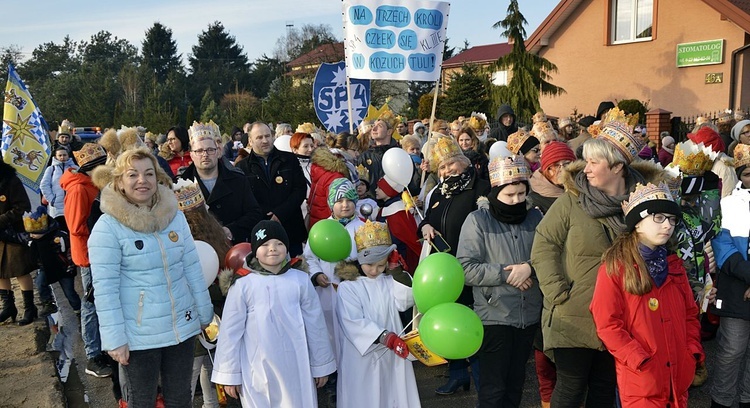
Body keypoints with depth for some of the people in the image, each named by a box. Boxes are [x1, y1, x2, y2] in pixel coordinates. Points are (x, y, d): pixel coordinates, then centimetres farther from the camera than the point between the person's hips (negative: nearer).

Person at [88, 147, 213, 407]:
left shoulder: (174, 216, 0)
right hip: (139, 334, -4)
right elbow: (104, 288, -14)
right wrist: (114, 339, -16)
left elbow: (192, 267, 5)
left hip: (183, 326, 4)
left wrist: (205, 314, 9)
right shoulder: (107, 227, -13)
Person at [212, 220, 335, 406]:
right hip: (257, 369, -1)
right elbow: (231, 330, 0)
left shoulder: (300, 280, -2)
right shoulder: (243, 284, -5)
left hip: (295, 367, 1)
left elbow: (315, 323, 4)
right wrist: (230, 373, 1)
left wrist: (320, 365, 9)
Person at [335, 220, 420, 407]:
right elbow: (354, 323, -17)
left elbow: (405, 302, -7)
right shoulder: (347, 287, -9)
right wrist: (385, 337, -26)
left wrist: (397, 271, -11)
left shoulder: (389, 281, 7)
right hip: (362, 356, -4)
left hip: (393, 354, 4)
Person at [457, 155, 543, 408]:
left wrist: (530, 267, -15)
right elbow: (466, 268, -12)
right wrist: (506, 274, -16)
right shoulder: (478, 220, -5)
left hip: (529, 317, 4)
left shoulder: (535, 218, 7)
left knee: (515, 386, 16)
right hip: (494, 317, -4)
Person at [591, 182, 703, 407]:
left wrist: (693, 351, 2)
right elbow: (607, 325, -14)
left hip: (678, 375, 6)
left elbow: (690, 313, 15)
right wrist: (641, 362, -18)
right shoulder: (615, 267, -10)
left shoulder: (674, 265, 10)